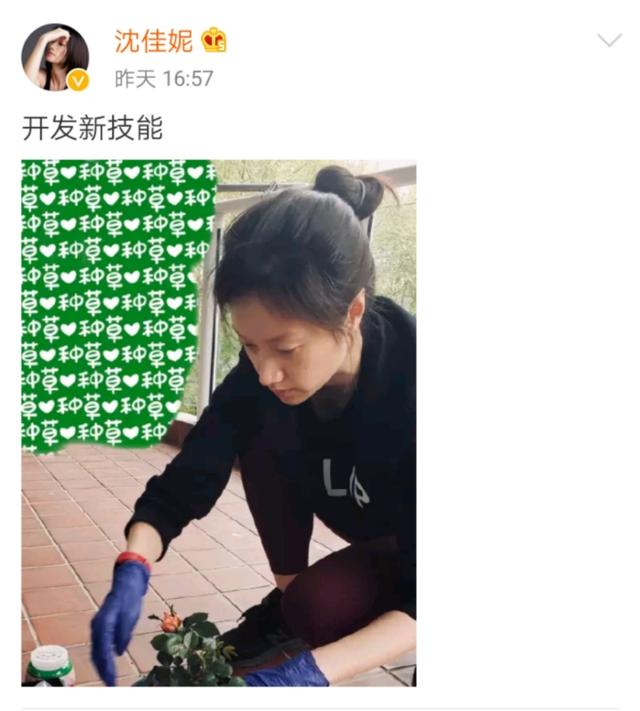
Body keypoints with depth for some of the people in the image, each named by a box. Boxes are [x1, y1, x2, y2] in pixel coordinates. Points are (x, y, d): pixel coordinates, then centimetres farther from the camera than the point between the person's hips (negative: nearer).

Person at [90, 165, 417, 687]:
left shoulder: (411, 380, -39)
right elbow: (183, 486, -19)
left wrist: (313, 669, -48)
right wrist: (132, 571, -38)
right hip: (376, 537, 6)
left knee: (320, 605, -30)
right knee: (264, 438, -15)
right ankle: (286, 605, 1)